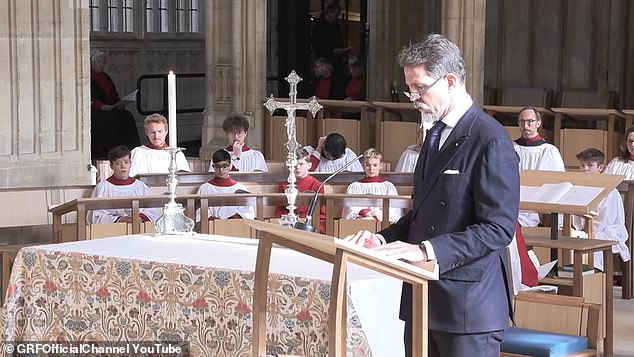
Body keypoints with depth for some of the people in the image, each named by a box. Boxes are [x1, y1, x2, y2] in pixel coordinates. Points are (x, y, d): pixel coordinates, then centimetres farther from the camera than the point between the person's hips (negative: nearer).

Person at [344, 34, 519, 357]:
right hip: (424, 296, 9)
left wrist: (427, 250, -25)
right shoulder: (436, 135, 16)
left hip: (468, 305, -8)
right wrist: (383, 239, 5)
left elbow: (498, 228, -19)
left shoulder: (491, 141, -14)